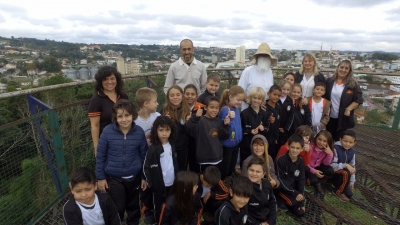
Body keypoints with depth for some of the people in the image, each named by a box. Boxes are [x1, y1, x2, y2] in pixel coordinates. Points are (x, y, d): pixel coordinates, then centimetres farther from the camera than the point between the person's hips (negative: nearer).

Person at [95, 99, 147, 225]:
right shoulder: (107, 131, -15)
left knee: (133, 205, 22)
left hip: (134, 177, 2)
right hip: (113, 178, -1)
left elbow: (143, 155, -1)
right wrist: (100, 177, -2)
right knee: (118, 208, 13)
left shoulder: (139, 132, -12)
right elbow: (100, 156, -5)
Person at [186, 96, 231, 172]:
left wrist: (226, 125, -9)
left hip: (217, 157, 6)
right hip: (204, 159, -6)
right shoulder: (201, 120, -15)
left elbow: (224, 137, 7)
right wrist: (196, 117, -45)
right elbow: (189, 129, -30)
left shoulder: (218, 121, 5)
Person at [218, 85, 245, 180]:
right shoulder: (225, 110, -21)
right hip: (227, 144, -8)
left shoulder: (237, 109, 3)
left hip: (236, 143, 8)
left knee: (232, 168, 24)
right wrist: (229, 118, -45)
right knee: (224, 169, 10)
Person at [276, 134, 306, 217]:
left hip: (295, 188, 5)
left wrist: (301, 194, -9)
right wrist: (295, 193, -21)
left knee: (301, 212, -1)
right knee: (294, 202, -24)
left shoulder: (301, 161, -4)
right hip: (282, 188, -5)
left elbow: (301, 180, 1)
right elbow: (280, 180, -18)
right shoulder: (281, 160, -21)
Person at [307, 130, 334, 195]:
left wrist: (330, 154, -22)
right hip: (308, 168, -5)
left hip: (317, 167, 6)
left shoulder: (326, 149, -10)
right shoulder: (310, 147, -27)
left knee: (330, 171, -17)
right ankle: (316, 184, 12)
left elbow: (326, 164, -7)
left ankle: (316, 180, -2)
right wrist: (314, 171, -25)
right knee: (314, 180, -25)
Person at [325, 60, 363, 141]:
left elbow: (358, 99, -5)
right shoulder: (329, 81, 2)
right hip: (330, 116, 2)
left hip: (343, 118, -2)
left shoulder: (353, 84, -5)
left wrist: (348, 109, -16)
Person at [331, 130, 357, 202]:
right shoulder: (335, 149, -23)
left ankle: (337, 184, 26)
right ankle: (338, 192, -11)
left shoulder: (352, 152, -1)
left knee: (349, 194, -4)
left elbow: (353, 167, 9)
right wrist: (345, 165, -33)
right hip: (332, 173, -6)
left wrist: (352, 182, 9)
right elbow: (332, 165, -27)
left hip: (342, 175, 6)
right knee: (346, 173, -34)